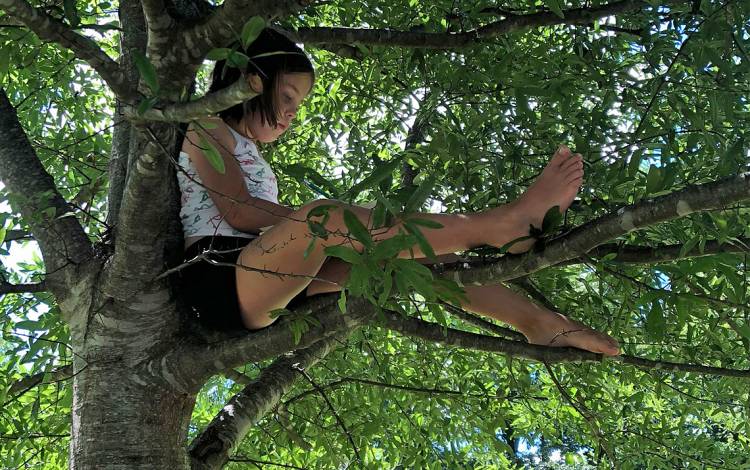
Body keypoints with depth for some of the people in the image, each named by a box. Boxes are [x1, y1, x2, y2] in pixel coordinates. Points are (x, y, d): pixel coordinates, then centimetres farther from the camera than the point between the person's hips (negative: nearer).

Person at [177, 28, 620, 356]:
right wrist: (318, 223, -8)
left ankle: (533, 318, -17)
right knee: (320, 217, -34)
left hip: (264, 296, 8)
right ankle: (502, 223, -38)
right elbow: (237, 211, -10)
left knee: (390, 245, -8)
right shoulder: (207, 128, 8)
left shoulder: (248, 154, 33)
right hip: (220, 281, -8)